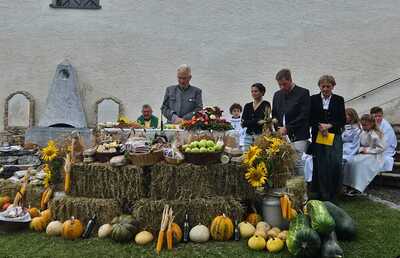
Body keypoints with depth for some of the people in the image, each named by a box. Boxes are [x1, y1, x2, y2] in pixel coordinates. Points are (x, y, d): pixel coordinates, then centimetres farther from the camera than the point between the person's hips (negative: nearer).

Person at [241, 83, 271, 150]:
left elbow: (265, 120, -9)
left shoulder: (266, 104, 0)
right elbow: (243, 123, 1)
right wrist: (257, 121, -12)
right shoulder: (247, 106, 12)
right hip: (248, 137, 4)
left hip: (261, 136, -4)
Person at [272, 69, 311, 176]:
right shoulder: (277, 95, 15)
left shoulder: (303, 93, -2)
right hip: (282, 137, 5)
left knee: (299, 165, -5)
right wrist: (278, 129, 1)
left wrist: (287, 128, -14)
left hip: (298, 137, -4)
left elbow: (304, 115, -10)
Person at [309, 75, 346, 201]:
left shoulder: (339, 100, 8)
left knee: (335, 164, -8)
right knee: (320, 165, 1)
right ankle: (321, 194, 12)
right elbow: (310, 119, 5)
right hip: (318, 137, 0)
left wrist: (329, 125, -10)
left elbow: (343, 120, 4)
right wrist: (319, 126, -11)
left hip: (334, 136, 0)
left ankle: (333, 193, 7)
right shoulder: (313, 99, 7)